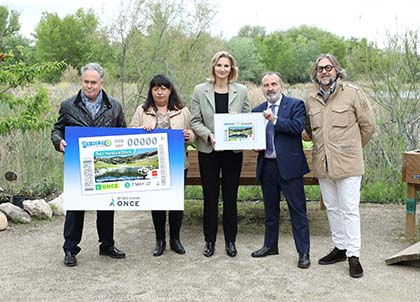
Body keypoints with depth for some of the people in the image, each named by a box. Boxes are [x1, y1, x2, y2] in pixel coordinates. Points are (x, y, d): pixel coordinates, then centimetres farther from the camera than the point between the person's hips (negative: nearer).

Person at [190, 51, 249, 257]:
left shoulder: (241, 91, 2)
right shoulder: (200, 90, 0)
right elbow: (195, 121, -1)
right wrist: (209, 135, -18)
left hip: (233, 151, 1)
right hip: (208, 151, 0)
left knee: (230, 197, 8)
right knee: (210, 197, 7)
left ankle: (230, 240, 22)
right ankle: (209, 240, 21)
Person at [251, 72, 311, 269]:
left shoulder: (295, 105, -1)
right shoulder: (258, 110, 13)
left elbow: (298, 127, -16)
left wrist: (274, 119, -17)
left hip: (289, 165, -5)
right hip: (266, 166, 5)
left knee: (298, 210, -1)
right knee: (270, 209, 17)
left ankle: (303, 252, 7)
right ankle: (270, 245, 31)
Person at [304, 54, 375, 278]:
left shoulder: (352, 93, -5)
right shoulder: (311, 99, 10)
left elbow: (368, 125, 1)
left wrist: (353, 148, 7)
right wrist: (308, 136, 8)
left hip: (347, 163, -5)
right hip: (322, 163, 5)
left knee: (349, 209, -2)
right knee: (332, 208, 14)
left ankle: (353, 255, 7)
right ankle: (340, 247, 27)